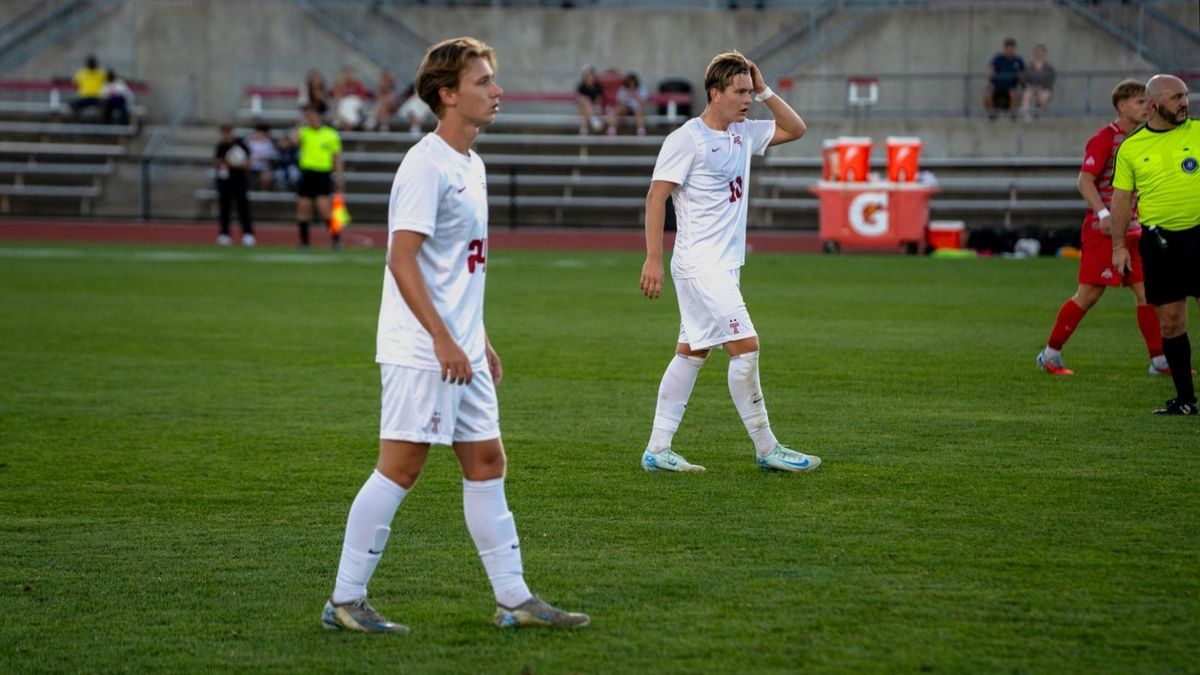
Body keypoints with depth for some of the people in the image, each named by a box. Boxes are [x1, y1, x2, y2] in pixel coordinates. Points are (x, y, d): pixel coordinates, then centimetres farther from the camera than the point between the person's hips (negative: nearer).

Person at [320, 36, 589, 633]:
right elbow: (402, 259, -20)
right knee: (400, 468, -7)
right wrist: (443, 340, -23)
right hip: (420, 352, -9)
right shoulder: (425, 166, -14)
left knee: (486, 462, 10)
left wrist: (481, 342, 21)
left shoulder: (471, 165, 15)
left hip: (461, 350, 9)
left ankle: (514, 599, 14)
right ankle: (345, 601, 0)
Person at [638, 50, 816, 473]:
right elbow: (656, 196, -13)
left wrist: (764, 91, 6)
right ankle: (766, 449, -4)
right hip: (700, 265, -9)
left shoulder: (743, 134, 11)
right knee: (745, 345, -11)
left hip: (724, 265, 9)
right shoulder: (687, 139, -12)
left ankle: (657, 450, 12)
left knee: (691, 353, 9)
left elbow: (795, 129, 20)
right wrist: (653, 259, -18)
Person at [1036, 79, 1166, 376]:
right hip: (1103, 230, -8)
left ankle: (1159, 360, 6)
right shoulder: (1104, 138, -11)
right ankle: (1050, 354, 8)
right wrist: (1103, 214, -27)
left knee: (1147, 291, 2)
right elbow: (1084, 181, -17)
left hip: (1132, 231, 8)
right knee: (1089, 294, -5)